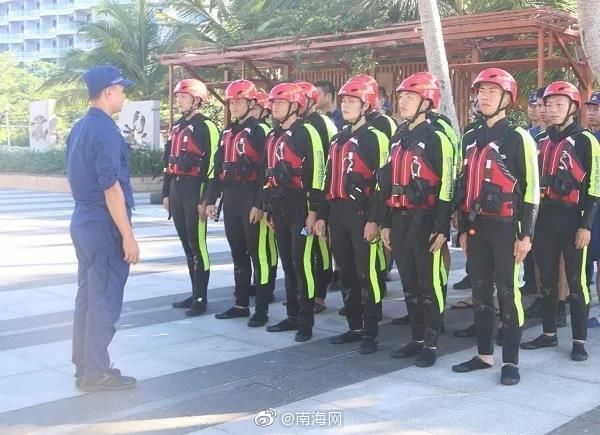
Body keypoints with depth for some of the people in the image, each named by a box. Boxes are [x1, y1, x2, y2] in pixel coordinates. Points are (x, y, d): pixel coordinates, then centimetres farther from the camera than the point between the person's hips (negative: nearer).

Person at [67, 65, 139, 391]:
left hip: (82, 220, 10)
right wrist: (128, 236, -18)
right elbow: (111, 188, -21)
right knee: (104, 300, 0)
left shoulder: (78, 128, 11)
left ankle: (84, 366, 25)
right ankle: (96, 373, 8)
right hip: (104, 225, -9)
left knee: (86, 295, 15)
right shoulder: (106, 131, -18)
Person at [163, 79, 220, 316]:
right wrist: (166, 192, 18)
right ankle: (195, 293, 22)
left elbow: (212, 164, -14)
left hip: (195, 189, -8)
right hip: (177, 189, 9)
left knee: (197, 244, -4)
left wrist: (206, 199, -18)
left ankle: (201, 299, 3)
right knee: (187, 244, 13)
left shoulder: (206, 127, -10)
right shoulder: (177, 127, 17)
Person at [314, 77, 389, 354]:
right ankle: (354, 327, 24)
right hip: (337, 213, 8)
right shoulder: (338, 140, 17)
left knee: (367, 274, -3)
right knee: (347, 274, 13)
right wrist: (322, 215, 16)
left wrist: (374, 219, -19)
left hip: (362, 213, -8)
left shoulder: (375, 138, -7)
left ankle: (370, 333, 4)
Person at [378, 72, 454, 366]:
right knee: (409, 284, 13)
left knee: (429, 285, 2)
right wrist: (387, 223, 15)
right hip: (400, 220, 7)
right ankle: (417, 338, 25)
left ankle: (431, 344, 11)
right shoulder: (397, 139, 14)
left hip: (425, 221, -7)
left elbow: (446, 186, -14)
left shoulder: (437, 138, -10)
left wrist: (441, 228, -17)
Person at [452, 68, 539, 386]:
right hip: (476, 228, 6)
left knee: (507, 293, 0)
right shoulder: (470, 139, 13)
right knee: (480, 292, 12)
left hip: (504, 228, -6)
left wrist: (525, 234, -13)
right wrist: (463, 229, 15)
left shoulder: (518, 138, -6)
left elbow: (531, 188, -9)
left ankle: (511, 361, 10)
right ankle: (484, 354, 23)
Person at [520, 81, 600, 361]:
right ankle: (549, 334, 23)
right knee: (547, 279, 11)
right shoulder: (543, 141, 14)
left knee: (576, 280, 0)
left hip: (572, 218, -6)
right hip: (545, 217, 6)